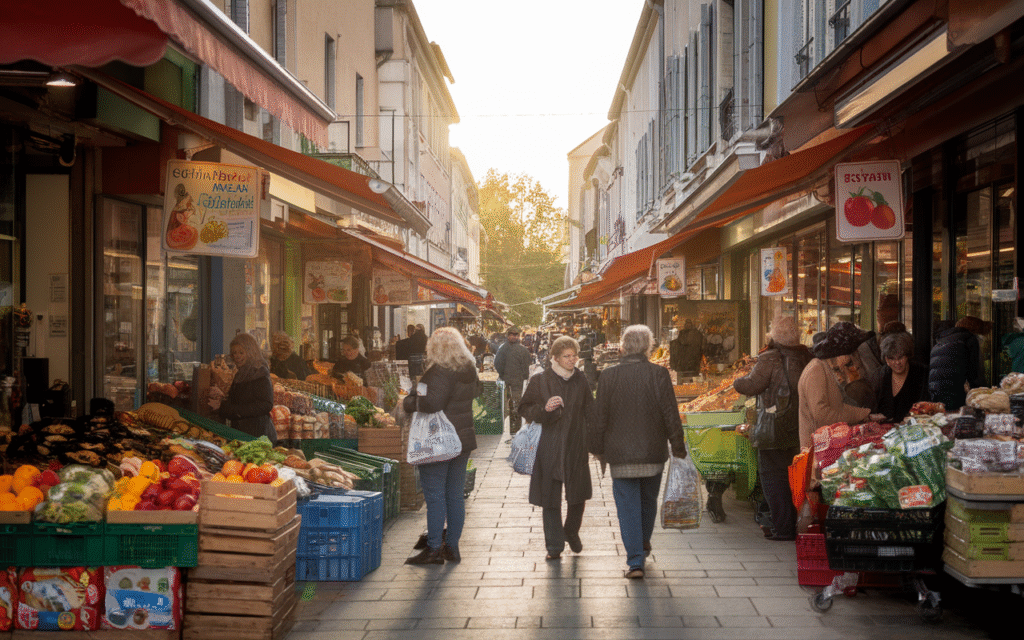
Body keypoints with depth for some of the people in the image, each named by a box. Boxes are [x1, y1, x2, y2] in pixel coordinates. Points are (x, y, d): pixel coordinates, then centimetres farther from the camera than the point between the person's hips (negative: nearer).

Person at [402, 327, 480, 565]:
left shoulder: (440, 372, -18)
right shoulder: (469, 371, 6)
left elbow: (430, 403, -28)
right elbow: (475, 392, 24)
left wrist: (409, 402, -13)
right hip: (463, 440, 8)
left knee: (434, 495, -3)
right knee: (455, 495, 12)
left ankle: (434, 549, -2)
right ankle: (452, 547, 17)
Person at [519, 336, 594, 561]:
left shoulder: (580, 380, 7)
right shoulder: (540, 381, -2)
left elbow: (589, 411, 13)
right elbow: (525, 409, 2)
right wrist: (544, 409, -16)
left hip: (576, 447, 2)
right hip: (550, 447, -2)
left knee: (578, 495, 7)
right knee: (551, 499, -1)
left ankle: (572, 532, 33)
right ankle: (554, 546, 7)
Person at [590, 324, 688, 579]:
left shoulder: (608, 376, -5)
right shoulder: (659, 374, -8)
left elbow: (600, 416, 0)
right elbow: (670, 413, -6)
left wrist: (598, 448, 11)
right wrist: (678, 445, 4)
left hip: (620, 454, -1)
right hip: (652, 452, 1)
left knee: (627, 505, 4)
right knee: (649, 500, 21)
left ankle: (635, 560, -2)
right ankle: (643, 543, 42)